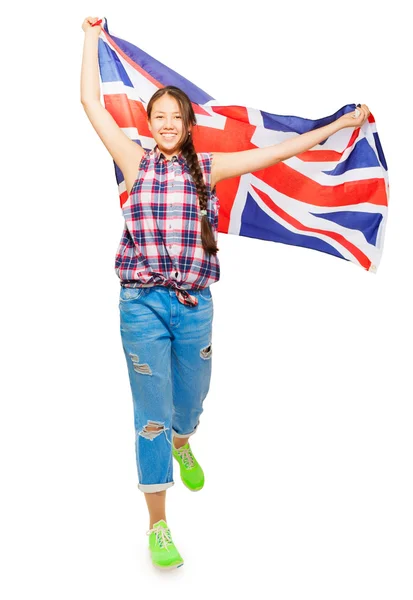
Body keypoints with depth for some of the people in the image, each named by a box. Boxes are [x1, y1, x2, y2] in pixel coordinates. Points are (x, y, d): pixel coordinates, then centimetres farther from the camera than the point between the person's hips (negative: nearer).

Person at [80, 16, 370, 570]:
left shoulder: (207, 167, 7)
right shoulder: (136, 162, 3)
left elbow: (279, 152, 7)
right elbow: (91, 103, 2)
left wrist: (341, 124, 9)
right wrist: (92, 39, 9)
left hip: (195, 304, 2)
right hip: (142, 302, -2)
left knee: (190, 400, 18)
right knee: (152, 413, 2)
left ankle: (181, 444, 56)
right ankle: (158, 525, 15)